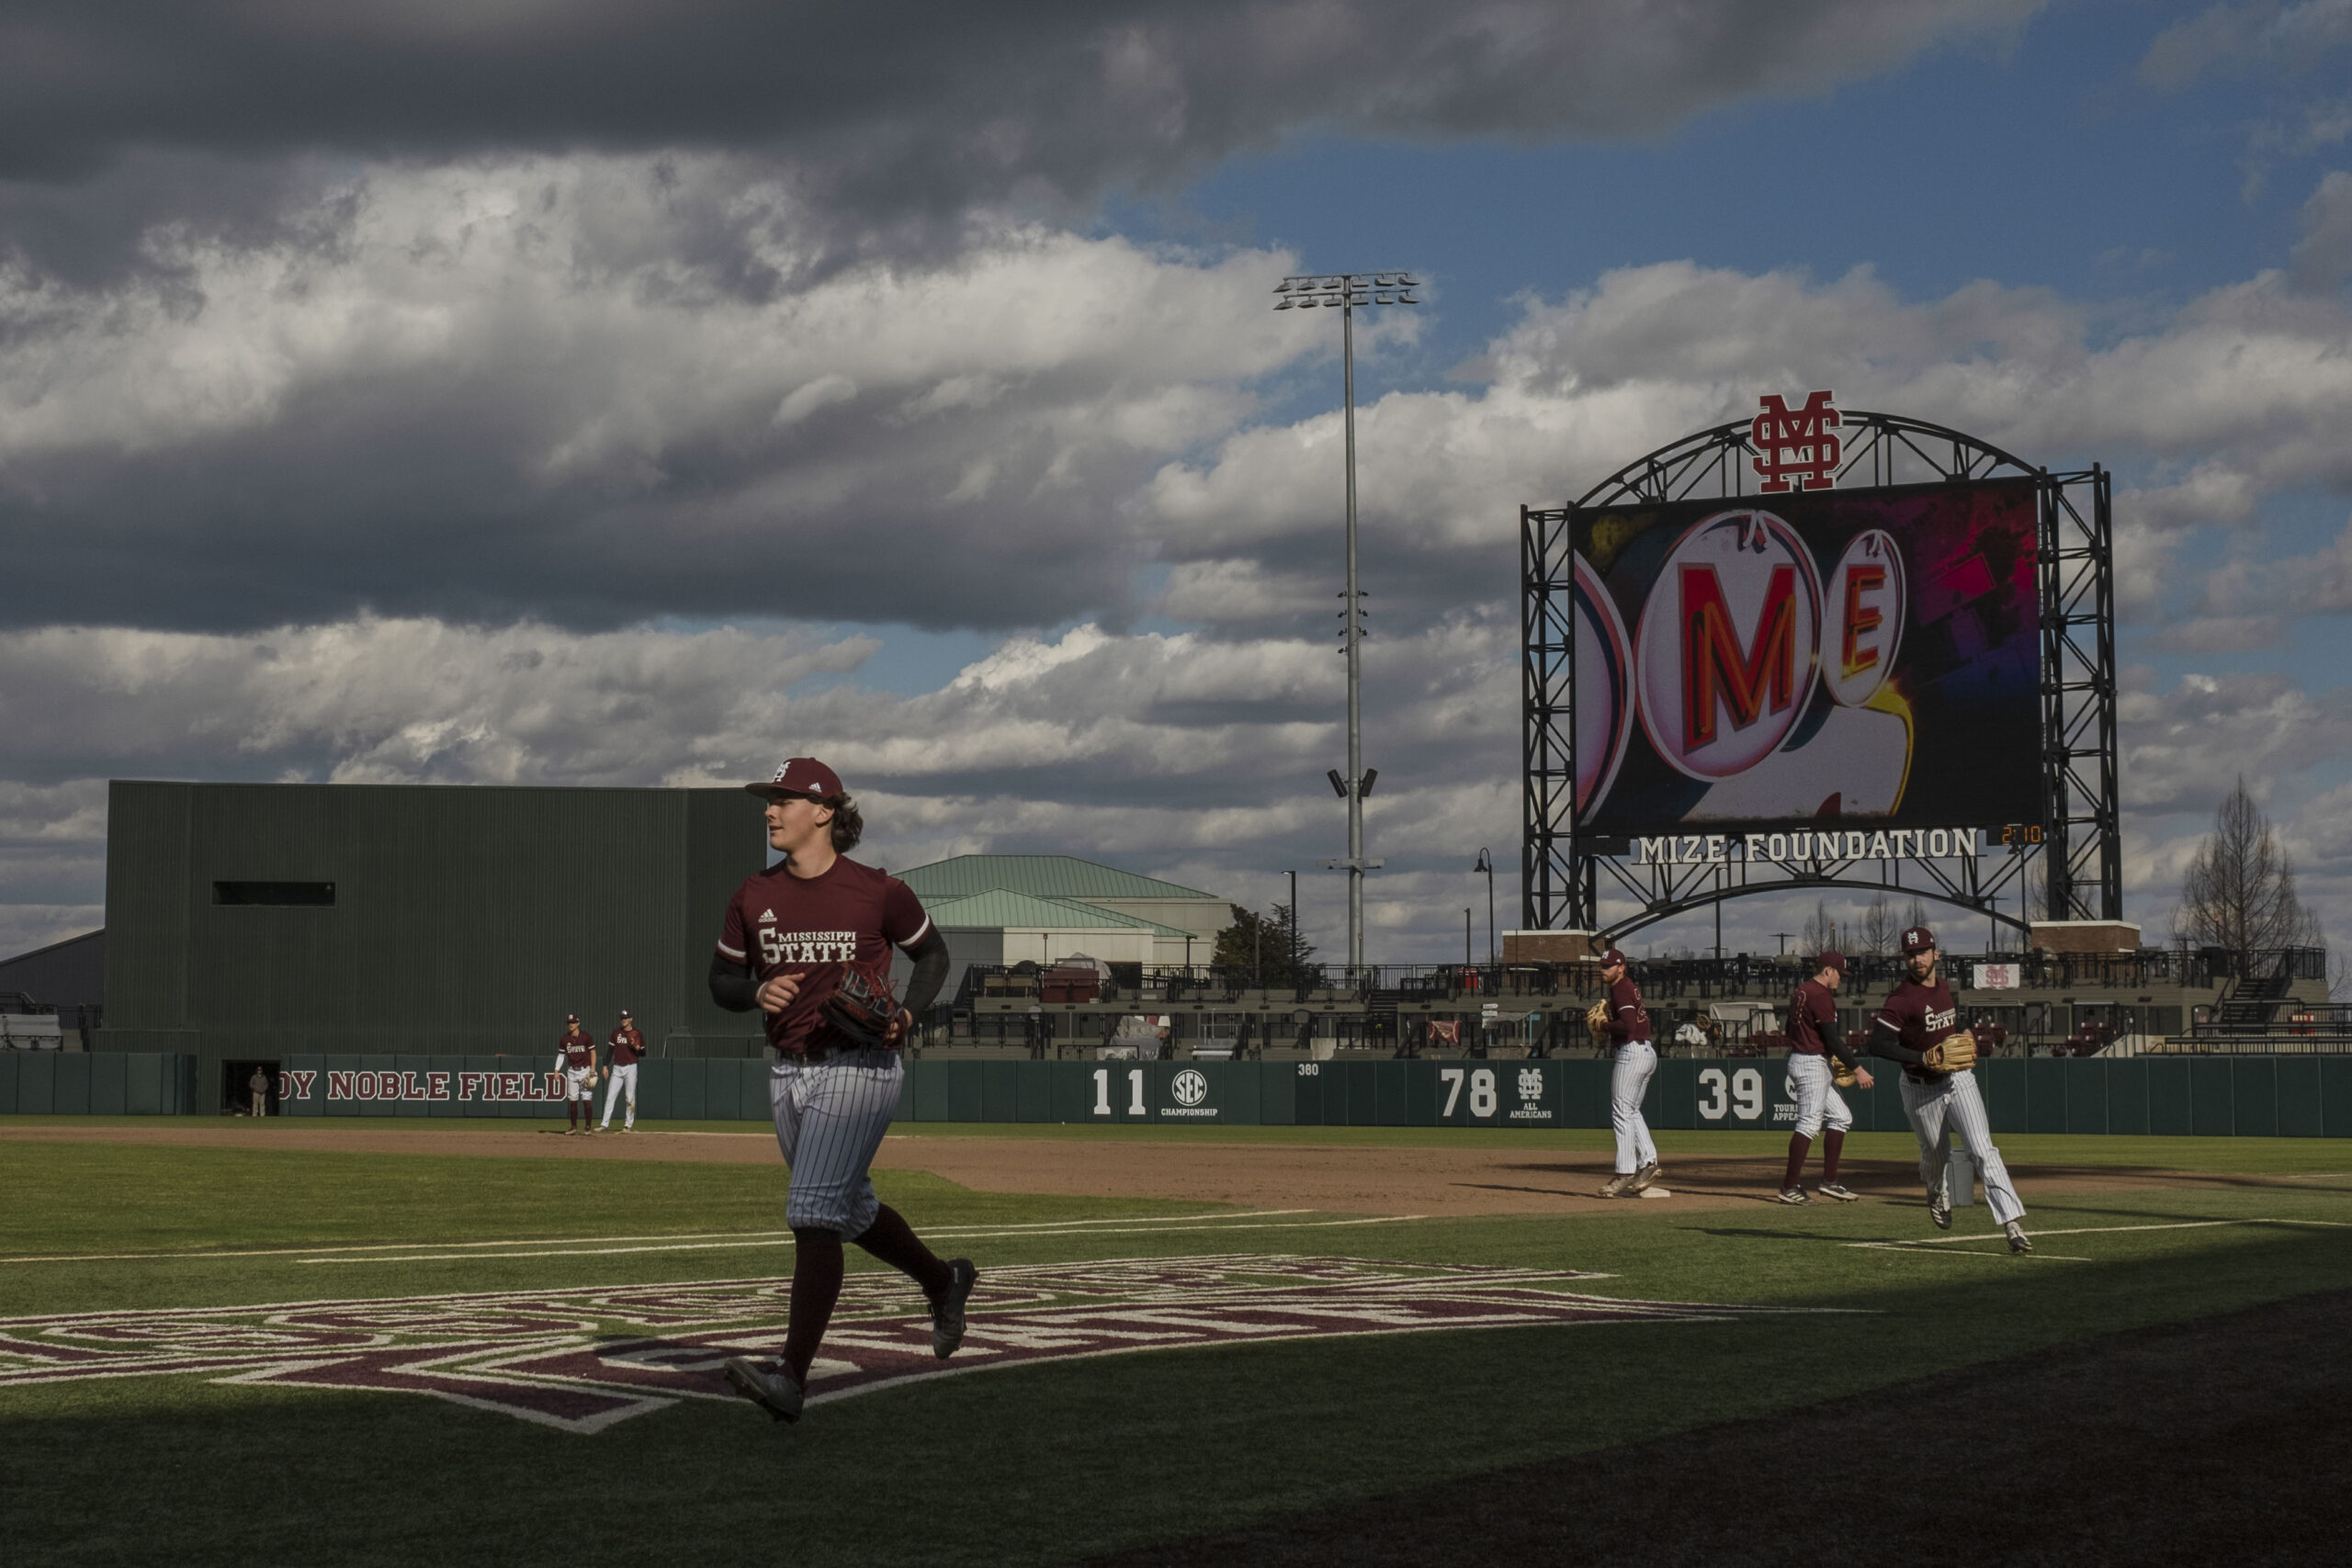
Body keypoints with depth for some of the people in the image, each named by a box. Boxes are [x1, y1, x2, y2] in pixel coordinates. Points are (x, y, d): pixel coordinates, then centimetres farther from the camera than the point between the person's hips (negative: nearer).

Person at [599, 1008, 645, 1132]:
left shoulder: (637, 1034, 0)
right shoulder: (616, 1032, 9)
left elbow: (643, 1053, 3)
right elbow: (610, 1049, 12)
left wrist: (637, 1048, -19)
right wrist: (605, 1066, 6)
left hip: (630, 1068, -3)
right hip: (617, 1068, 3)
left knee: (630, 1098, -1)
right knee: (610, 1097, 0)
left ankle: (628, 1125, 6)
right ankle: (604, 1124, 1)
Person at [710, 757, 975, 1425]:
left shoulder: (878, 892, -7)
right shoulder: (754, 896, 4)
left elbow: (932, 952, 8)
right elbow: (721, 980, 13)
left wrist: (907, 1012, -9)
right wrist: (758, 992, -9)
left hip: (859, 1069, -6)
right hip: (788, 1073, 6)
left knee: (813, 1211, -18)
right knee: (851, 1210, 20)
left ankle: (792, 1379, -22)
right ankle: (942, 1281, 48)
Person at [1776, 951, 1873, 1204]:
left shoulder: (1801, 991, 15)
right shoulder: (1821, 996, -14)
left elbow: (1790, 1030, 21)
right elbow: (1832, 1039, -19)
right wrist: (1857, 1069, -17)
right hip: (1811, 1063, -10)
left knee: (1841, 1118, 13)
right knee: (1809, 1123, -12)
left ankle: (1829, 1181, 11)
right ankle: (1790, 1187, -13)